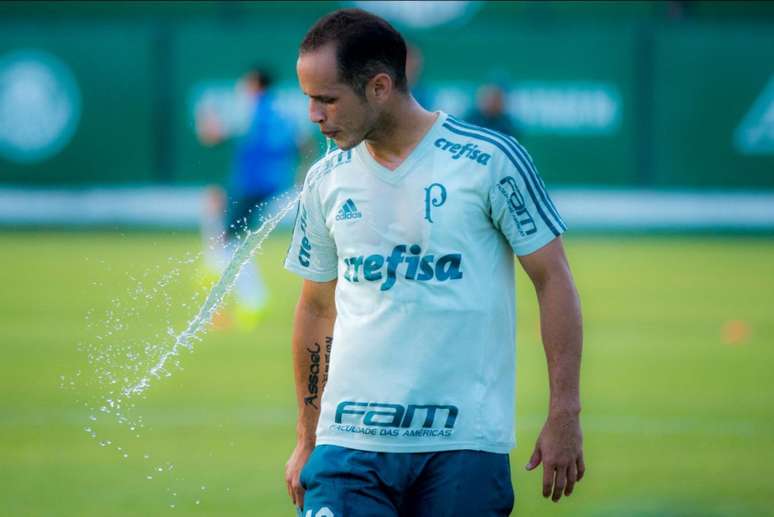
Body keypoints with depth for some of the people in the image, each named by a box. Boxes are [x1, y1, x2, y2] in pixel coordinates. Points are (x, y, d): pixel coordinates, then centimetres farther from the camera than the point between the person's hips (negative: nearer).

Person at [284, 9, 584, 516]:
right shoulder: (326, 180, 8)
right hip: (350, 438, 3)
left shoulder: (489, 159, -4)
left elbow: (553, 280, -1)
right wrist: (306, 440, 19)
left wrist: (564, 416, -6)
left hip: (465, 446, -3)